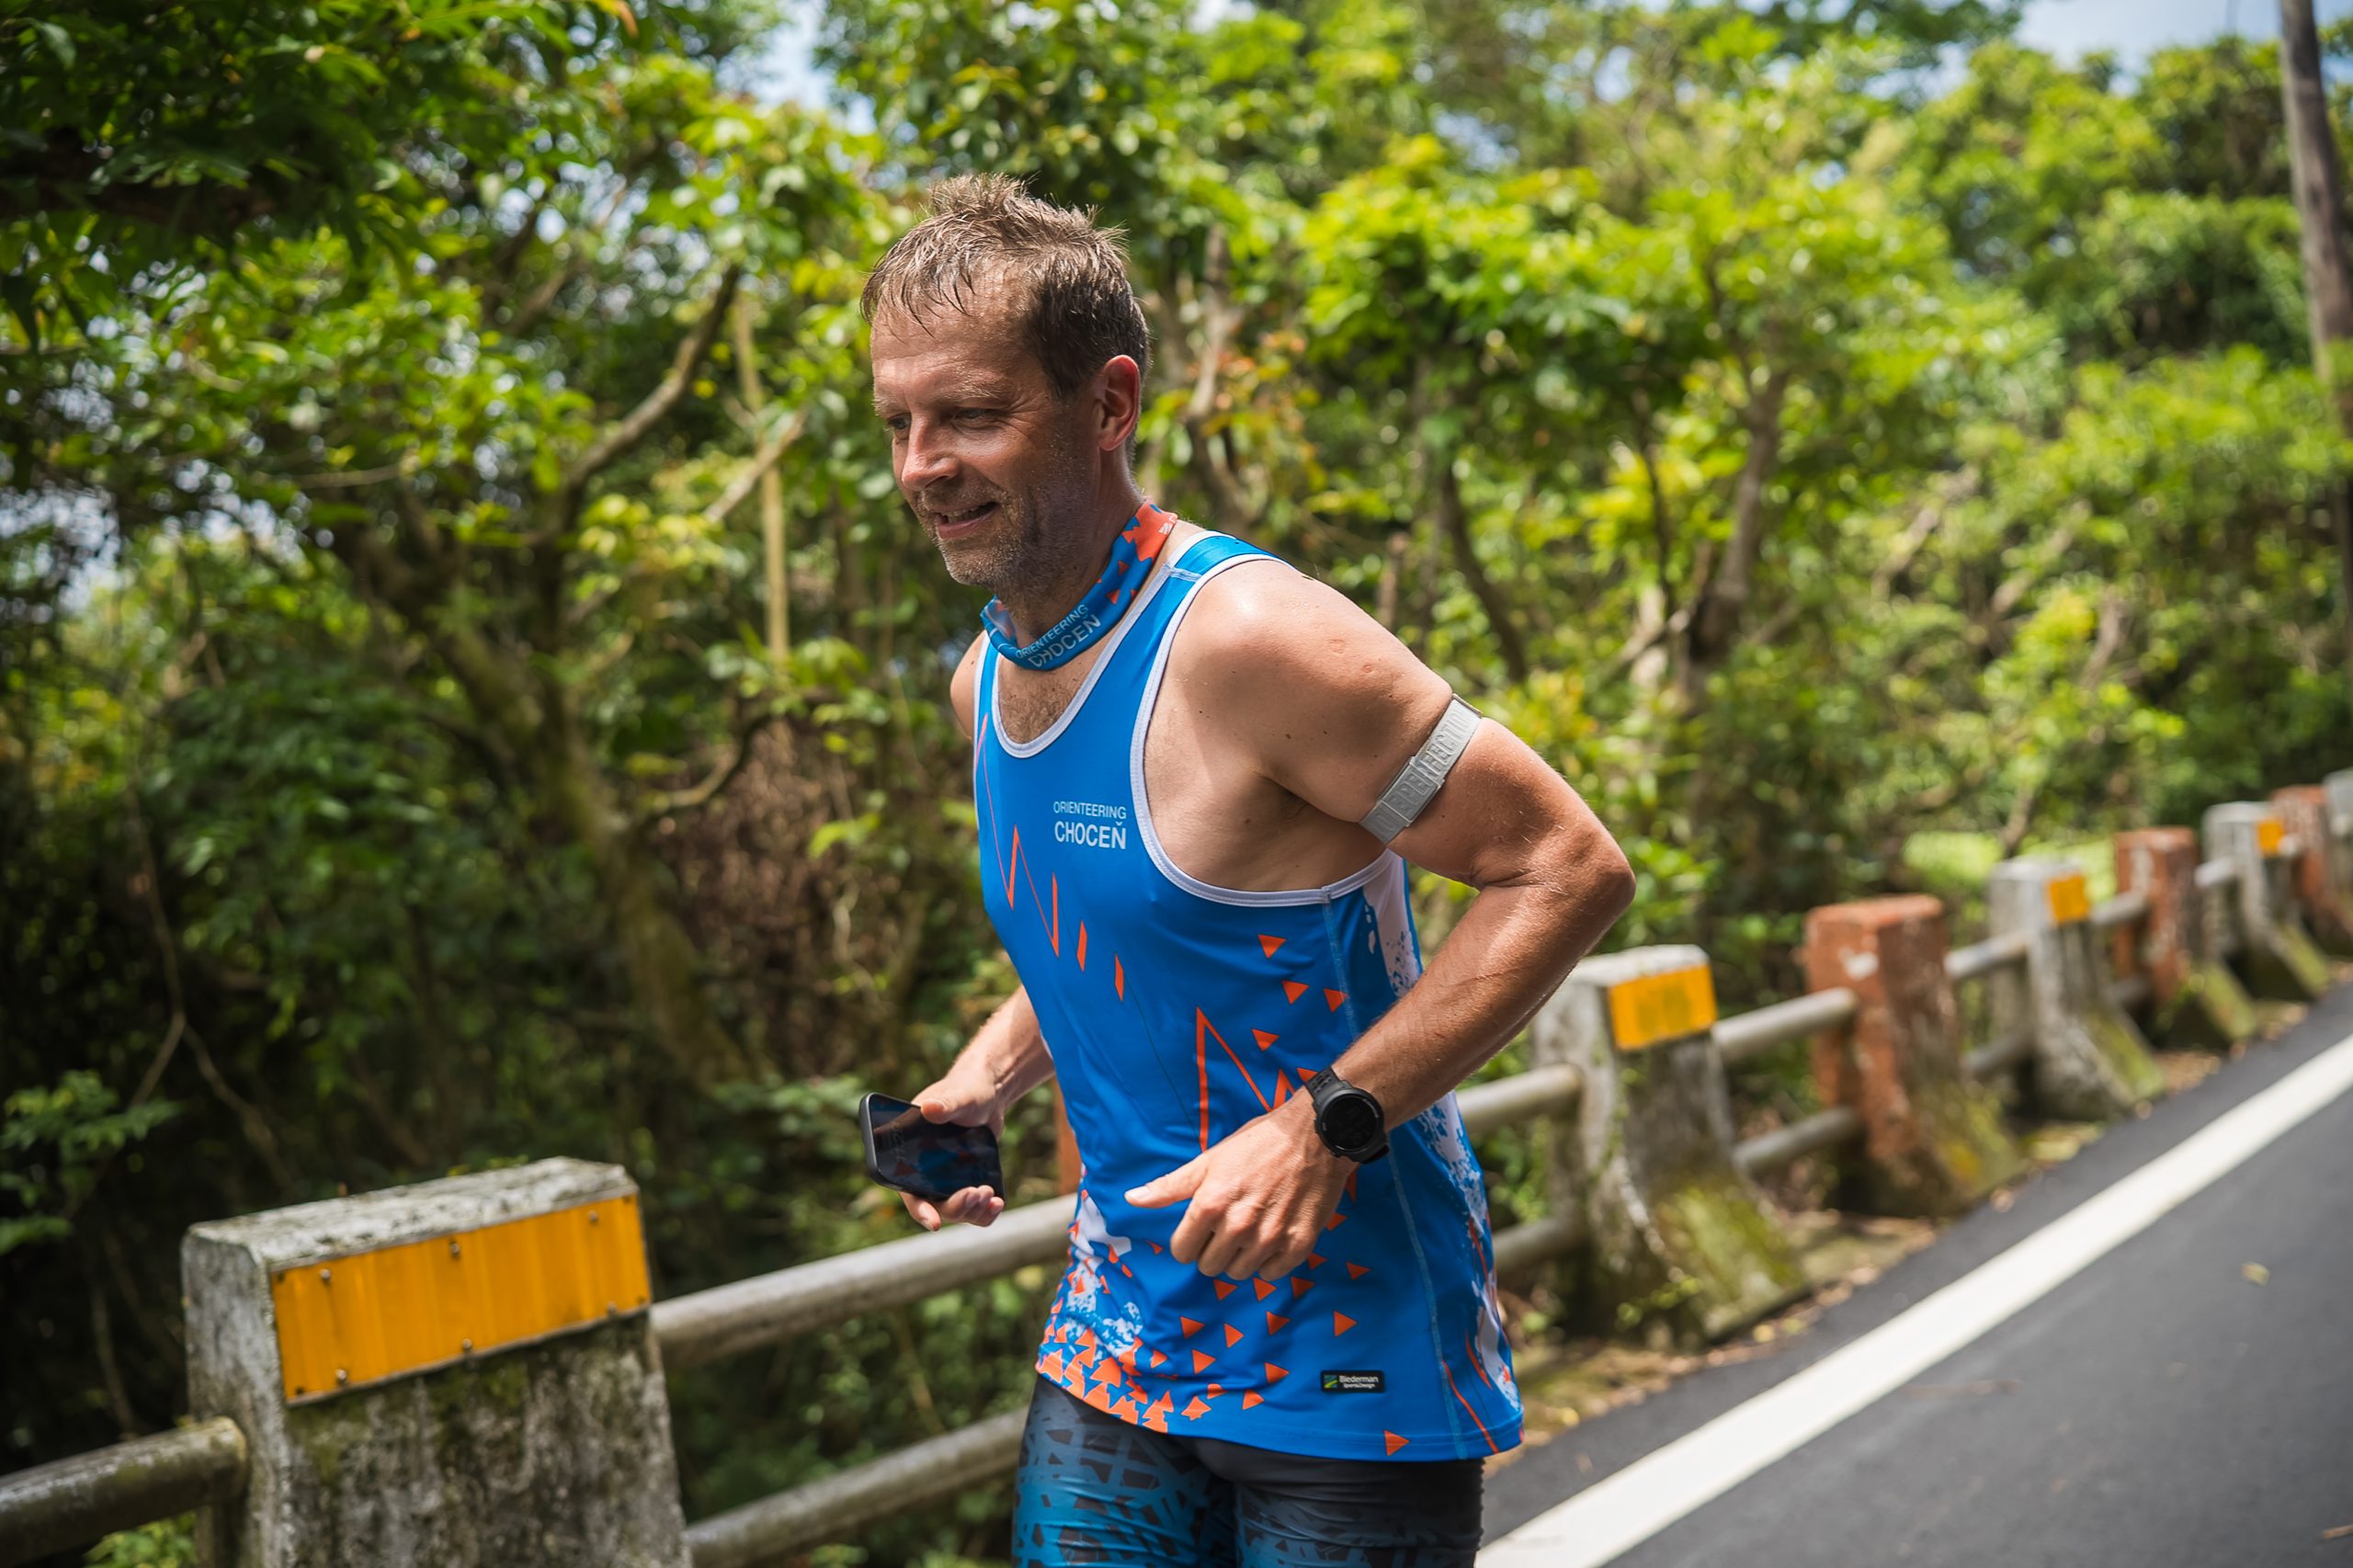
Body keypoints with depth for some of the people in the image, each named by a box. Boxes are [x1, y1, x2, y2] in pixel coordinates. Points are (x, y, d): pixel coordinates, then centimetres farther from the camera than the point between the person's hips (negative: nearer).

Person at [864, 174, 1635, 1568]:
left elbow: (1572, 871, -20)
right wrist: (986, 1081, 4)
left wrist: (1328, 1123, -25)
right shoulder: (989, 681, 4)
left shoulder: (1247, 640, -21)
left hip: (1345, 1352, -6)